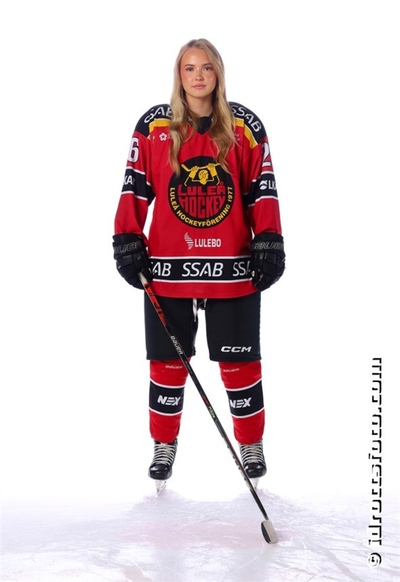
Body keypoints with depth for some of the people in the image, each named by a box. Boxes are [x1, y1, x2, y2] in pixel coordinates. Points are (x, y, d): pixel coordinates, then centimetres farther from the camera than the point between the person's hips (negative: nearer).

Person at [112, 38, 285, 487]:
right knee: (168, 361, 8)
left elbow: (262, 188, 5)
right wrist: (127, 241, -1)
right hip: (168, 267, 0)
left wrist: (269, 243, -1)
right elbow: (135, 186, 4)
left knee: (239, 362, 7)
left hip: (233, 267, 0)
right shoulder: (154, 126, 3)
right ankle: (164, 445, 25)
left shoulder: (244, 126, 4)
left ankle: (252, 445, 24)